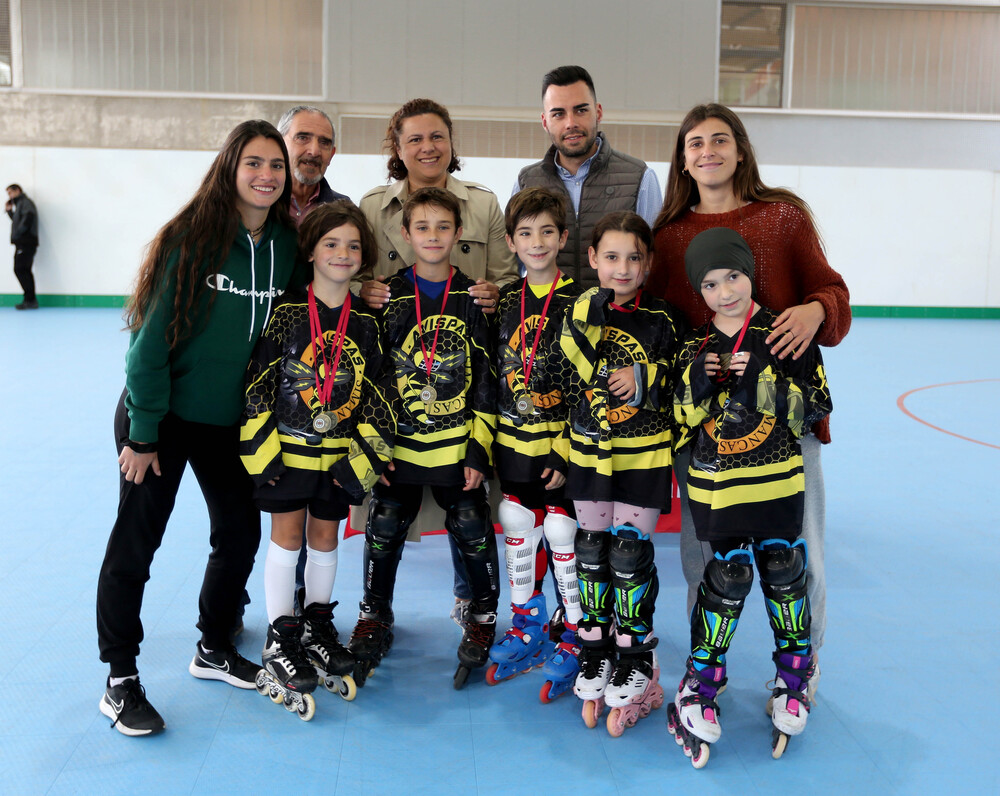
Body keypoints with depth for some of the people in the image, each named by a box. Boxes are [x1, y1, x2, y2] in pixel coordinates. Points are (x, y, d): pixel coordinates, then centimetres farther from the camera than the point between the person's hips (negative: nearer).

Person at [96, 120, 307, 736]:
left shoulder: (288, 245, -2)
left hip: (233, 421, 5)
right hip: (163, 416, -5)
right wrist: (143, 432, -14)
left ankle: (214, 648, 33)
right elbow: (151, 339, -15)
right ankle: (120, 681, 16)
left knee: (241, 533, 12)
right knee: (134, 545, 2)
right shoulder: (192, 239, -16)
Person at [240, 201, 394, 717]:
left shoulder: (366, 322, 2)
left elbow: (377, 390, 5)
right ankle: (280, 640, 16)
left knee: (325, 538, 13)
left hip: (339, 455, 3)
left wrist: (362, 455, -1)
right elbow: (258, 382, -7)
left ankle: (317, 626, 31)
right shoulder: (286, 313, -8)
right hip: (288, 449, -3)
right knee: (287, 539, 3)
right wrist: (261, 451, -10)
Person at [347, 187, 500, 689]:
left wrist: (479, 450, -4)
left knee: (473, 532, 4)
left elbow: (486, 381, 1)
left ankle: (482, 618, 25)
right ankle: (374, 620, 28)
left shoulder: (473, 300, 0)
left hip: (457, 446, -1)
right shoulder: (388, 298, 1)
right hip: (399, 445, 1)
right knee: (384, 531, 8)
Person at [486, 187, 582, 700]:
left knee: (563, 534, 0)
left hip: (560, 444, -5)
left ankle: (575, 640, 17)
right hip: (513, 442, 5)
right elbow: (493, 375, 13)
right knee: (518, 532, 13)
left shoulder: (577, 303, -8)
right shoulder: (505, 301, 8)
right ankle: (527, 630, 30)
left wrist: (568, 450, -15)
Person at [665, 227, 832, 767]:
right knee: (726, 577, -1)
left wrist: (763, 382, -19)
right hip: (716, 485, 1)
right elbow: (681, 420, 7)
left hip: (776, 480, 0)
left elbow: (817, 405, -6)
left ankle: (795, 676, 29)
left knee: (783, 573, 6)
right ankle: (699, 686, 14)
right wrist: (697, 385, -13)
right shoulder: (693, 347, 4)